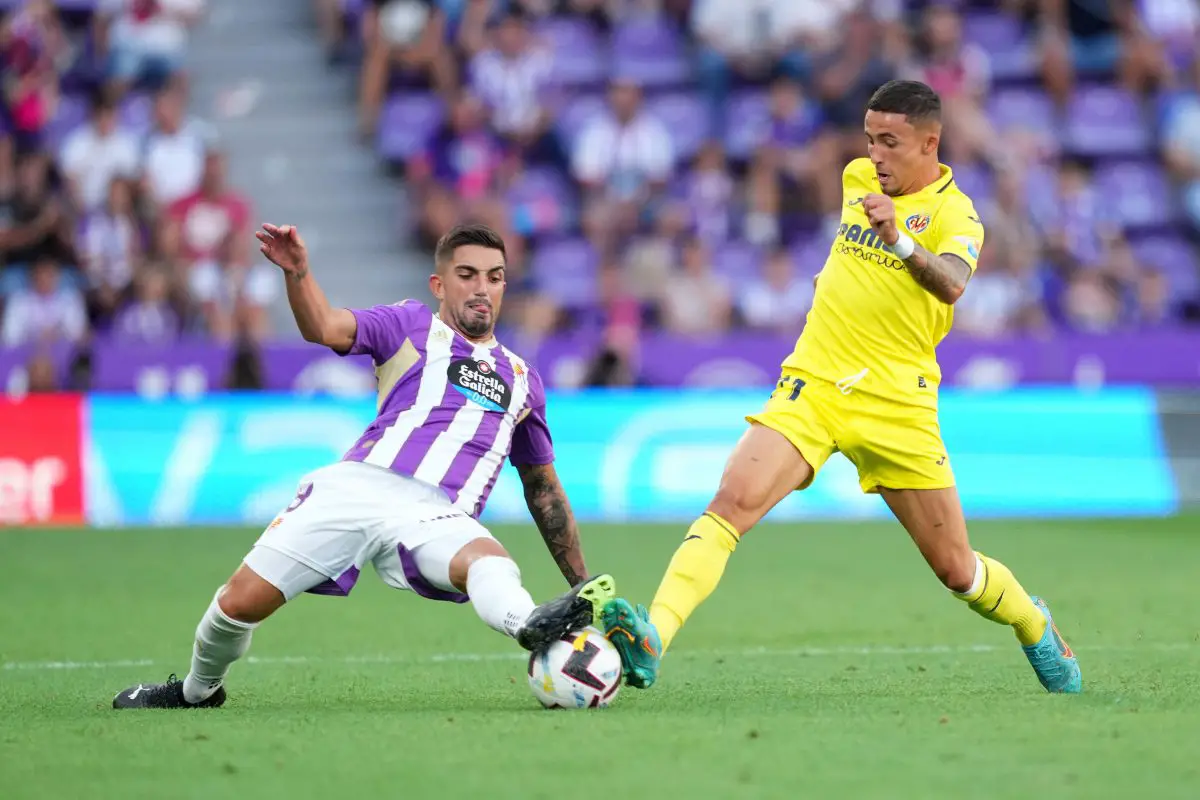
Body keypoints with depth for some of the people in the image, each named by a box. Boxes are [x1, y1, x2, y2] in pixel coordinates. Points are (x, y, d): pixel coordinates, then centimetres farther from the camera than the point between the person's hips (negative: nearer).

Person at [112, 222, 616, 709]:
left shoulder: (521, 378, 27)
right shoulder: (412, 327, 16)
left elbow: (543, 488, 34)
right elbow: (326, 328, -2)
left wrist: (580, 580, 30)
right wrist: (297, 274, -23)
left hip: (437, 519, 1)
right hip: (357, 486, -1)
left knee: (487, 559, -35)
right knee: (242, 601, -8)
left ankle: (536, 628, -68)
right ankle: (197, 690, 22)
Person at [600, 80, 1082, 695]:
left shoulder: (954, 214, -7)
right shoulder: (857, 178, 10)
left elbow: (952, 282, -30)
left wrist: (899, 242, -46)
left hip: (896, 407, -3)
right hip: (811, 386, 3)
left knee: (956, 570, 5)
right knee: (732, 504, -23)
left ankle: (1034, 627, 38)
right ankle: (652, 639, -36)